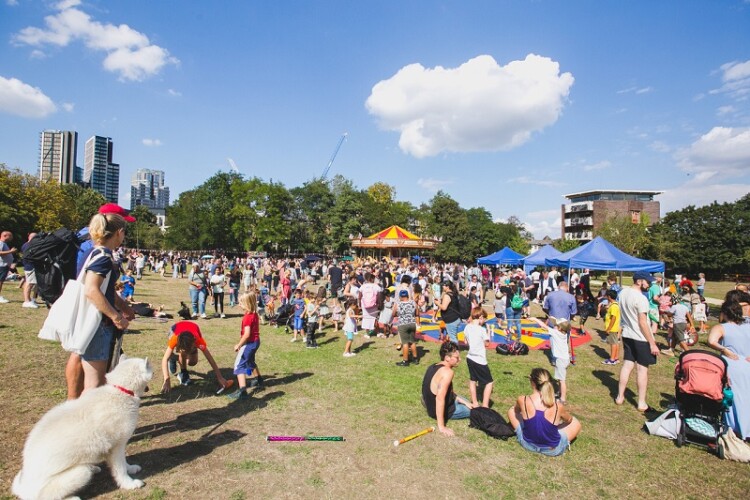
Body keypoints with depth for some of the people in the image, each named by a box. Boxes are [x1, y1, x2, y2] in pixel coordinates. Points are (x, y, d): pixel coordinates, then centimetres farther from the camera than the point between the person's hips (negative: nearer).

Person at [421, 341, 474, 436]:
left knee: (466, 403, 30)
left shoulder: (433, 367, 1)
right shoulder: (447, 371, -28)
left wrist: (464, 402, 9)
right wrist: (441, 427, -32)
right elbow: (440, 398, -35)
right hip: (442, 409, -8)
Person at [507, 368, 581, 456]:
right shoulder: (558, 406, -22)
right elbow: (569, 420, 3)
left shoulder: (522, 400, -23)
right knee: (576, 422, 21)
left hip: (527, 444, 0)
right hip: (552, 450, 0)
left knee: (511, 411, 21)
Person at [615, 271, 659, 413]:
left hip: (627, 335, 7)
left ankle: (620, 397, 21)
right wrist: (652, 343, -16)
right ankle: (641, 404, 11)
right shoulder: (641, 298, -21)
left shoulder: (623, 293, 4)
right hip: (641, 338, -7)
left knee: (627, 365, 14)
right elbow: (643, 323, -21)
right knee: (642, 369, 3)